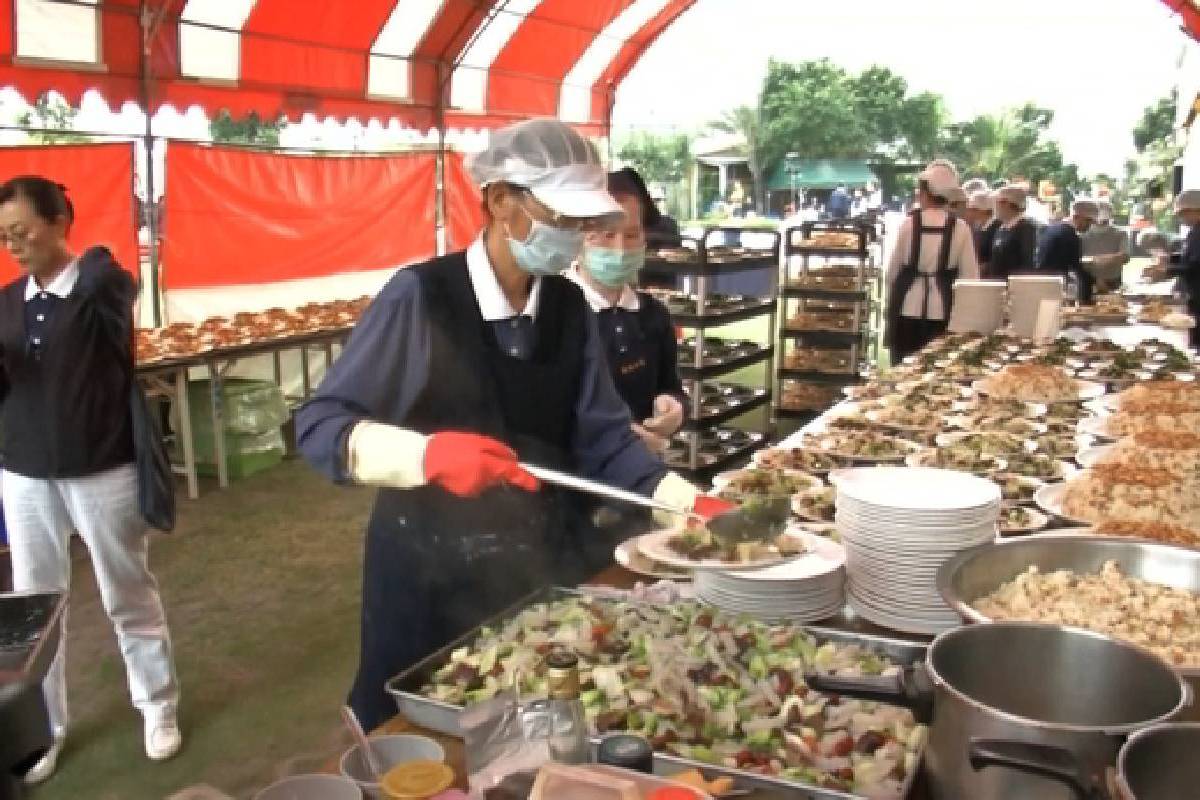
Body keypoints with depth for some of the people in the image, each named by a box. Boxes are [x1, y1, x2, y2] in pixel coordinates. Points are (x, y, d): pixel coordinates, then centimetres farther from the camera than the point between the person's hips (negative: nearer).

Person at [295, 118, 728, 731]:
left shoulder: (569, 308, -1)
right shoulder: (421, 296, -17)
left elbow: (602, 438, 2)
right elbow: (319, 426, -16)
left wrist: (691, 504, -11)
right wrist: (429, 453, -32)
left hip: (547, 561, 5)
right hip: (433, 568, -4)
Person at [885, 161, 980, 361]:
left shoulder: (909, 223, -3)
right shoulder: (960, 228, -2)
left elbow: (892, 270, 2)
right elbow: (970, 275, -2)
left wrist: (890, 301, 17)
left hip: (908, 308, 0)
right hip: (942, 310, 0)